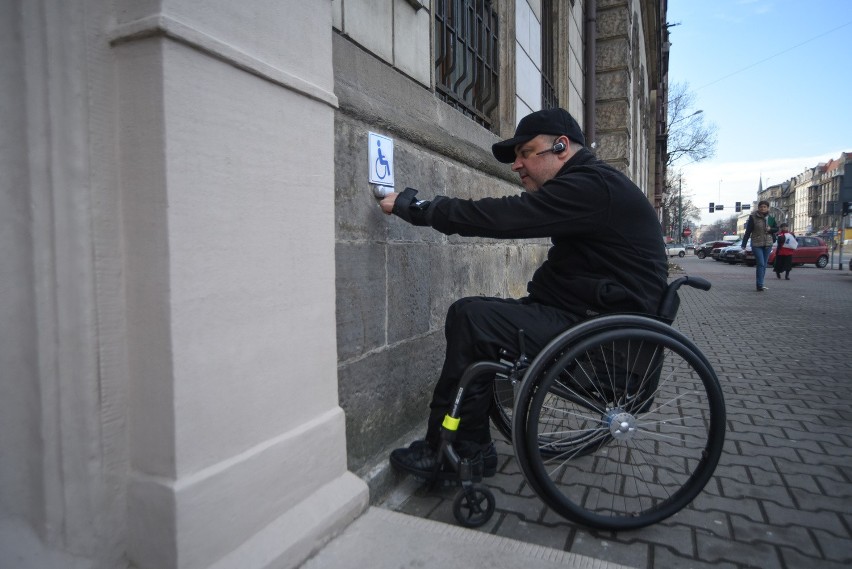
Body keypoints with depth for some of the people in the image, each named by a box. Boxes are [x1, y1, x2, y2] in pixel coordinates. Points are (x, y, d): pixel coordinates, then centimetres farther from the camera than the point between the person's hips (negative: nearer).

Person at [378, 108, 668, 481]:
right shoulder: (590, 184, 17)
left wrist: (413, 208, -15)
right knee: (470, 315, 3)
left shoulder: (590, 186, -17)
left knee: (471, 319, -20)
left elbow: (503, 216, -23)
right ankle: (472, 450, 6)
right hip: (592, 314, 10)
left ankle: (441, 452, -6)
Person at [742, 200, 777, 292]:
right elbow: (748, 231, -5)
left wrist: (770, 229, -8)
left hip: (768, 244, 5)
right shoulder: (753, 217, -6)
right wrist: (744, 244, -7)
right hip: (756, 244, -5)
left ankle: (760, 284, 18)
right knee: (760, 264, -13)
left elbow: (776, 228, 16)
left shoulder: (770, 218, 7)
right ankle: (760, 285, -13)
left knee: (764, 265, 9)